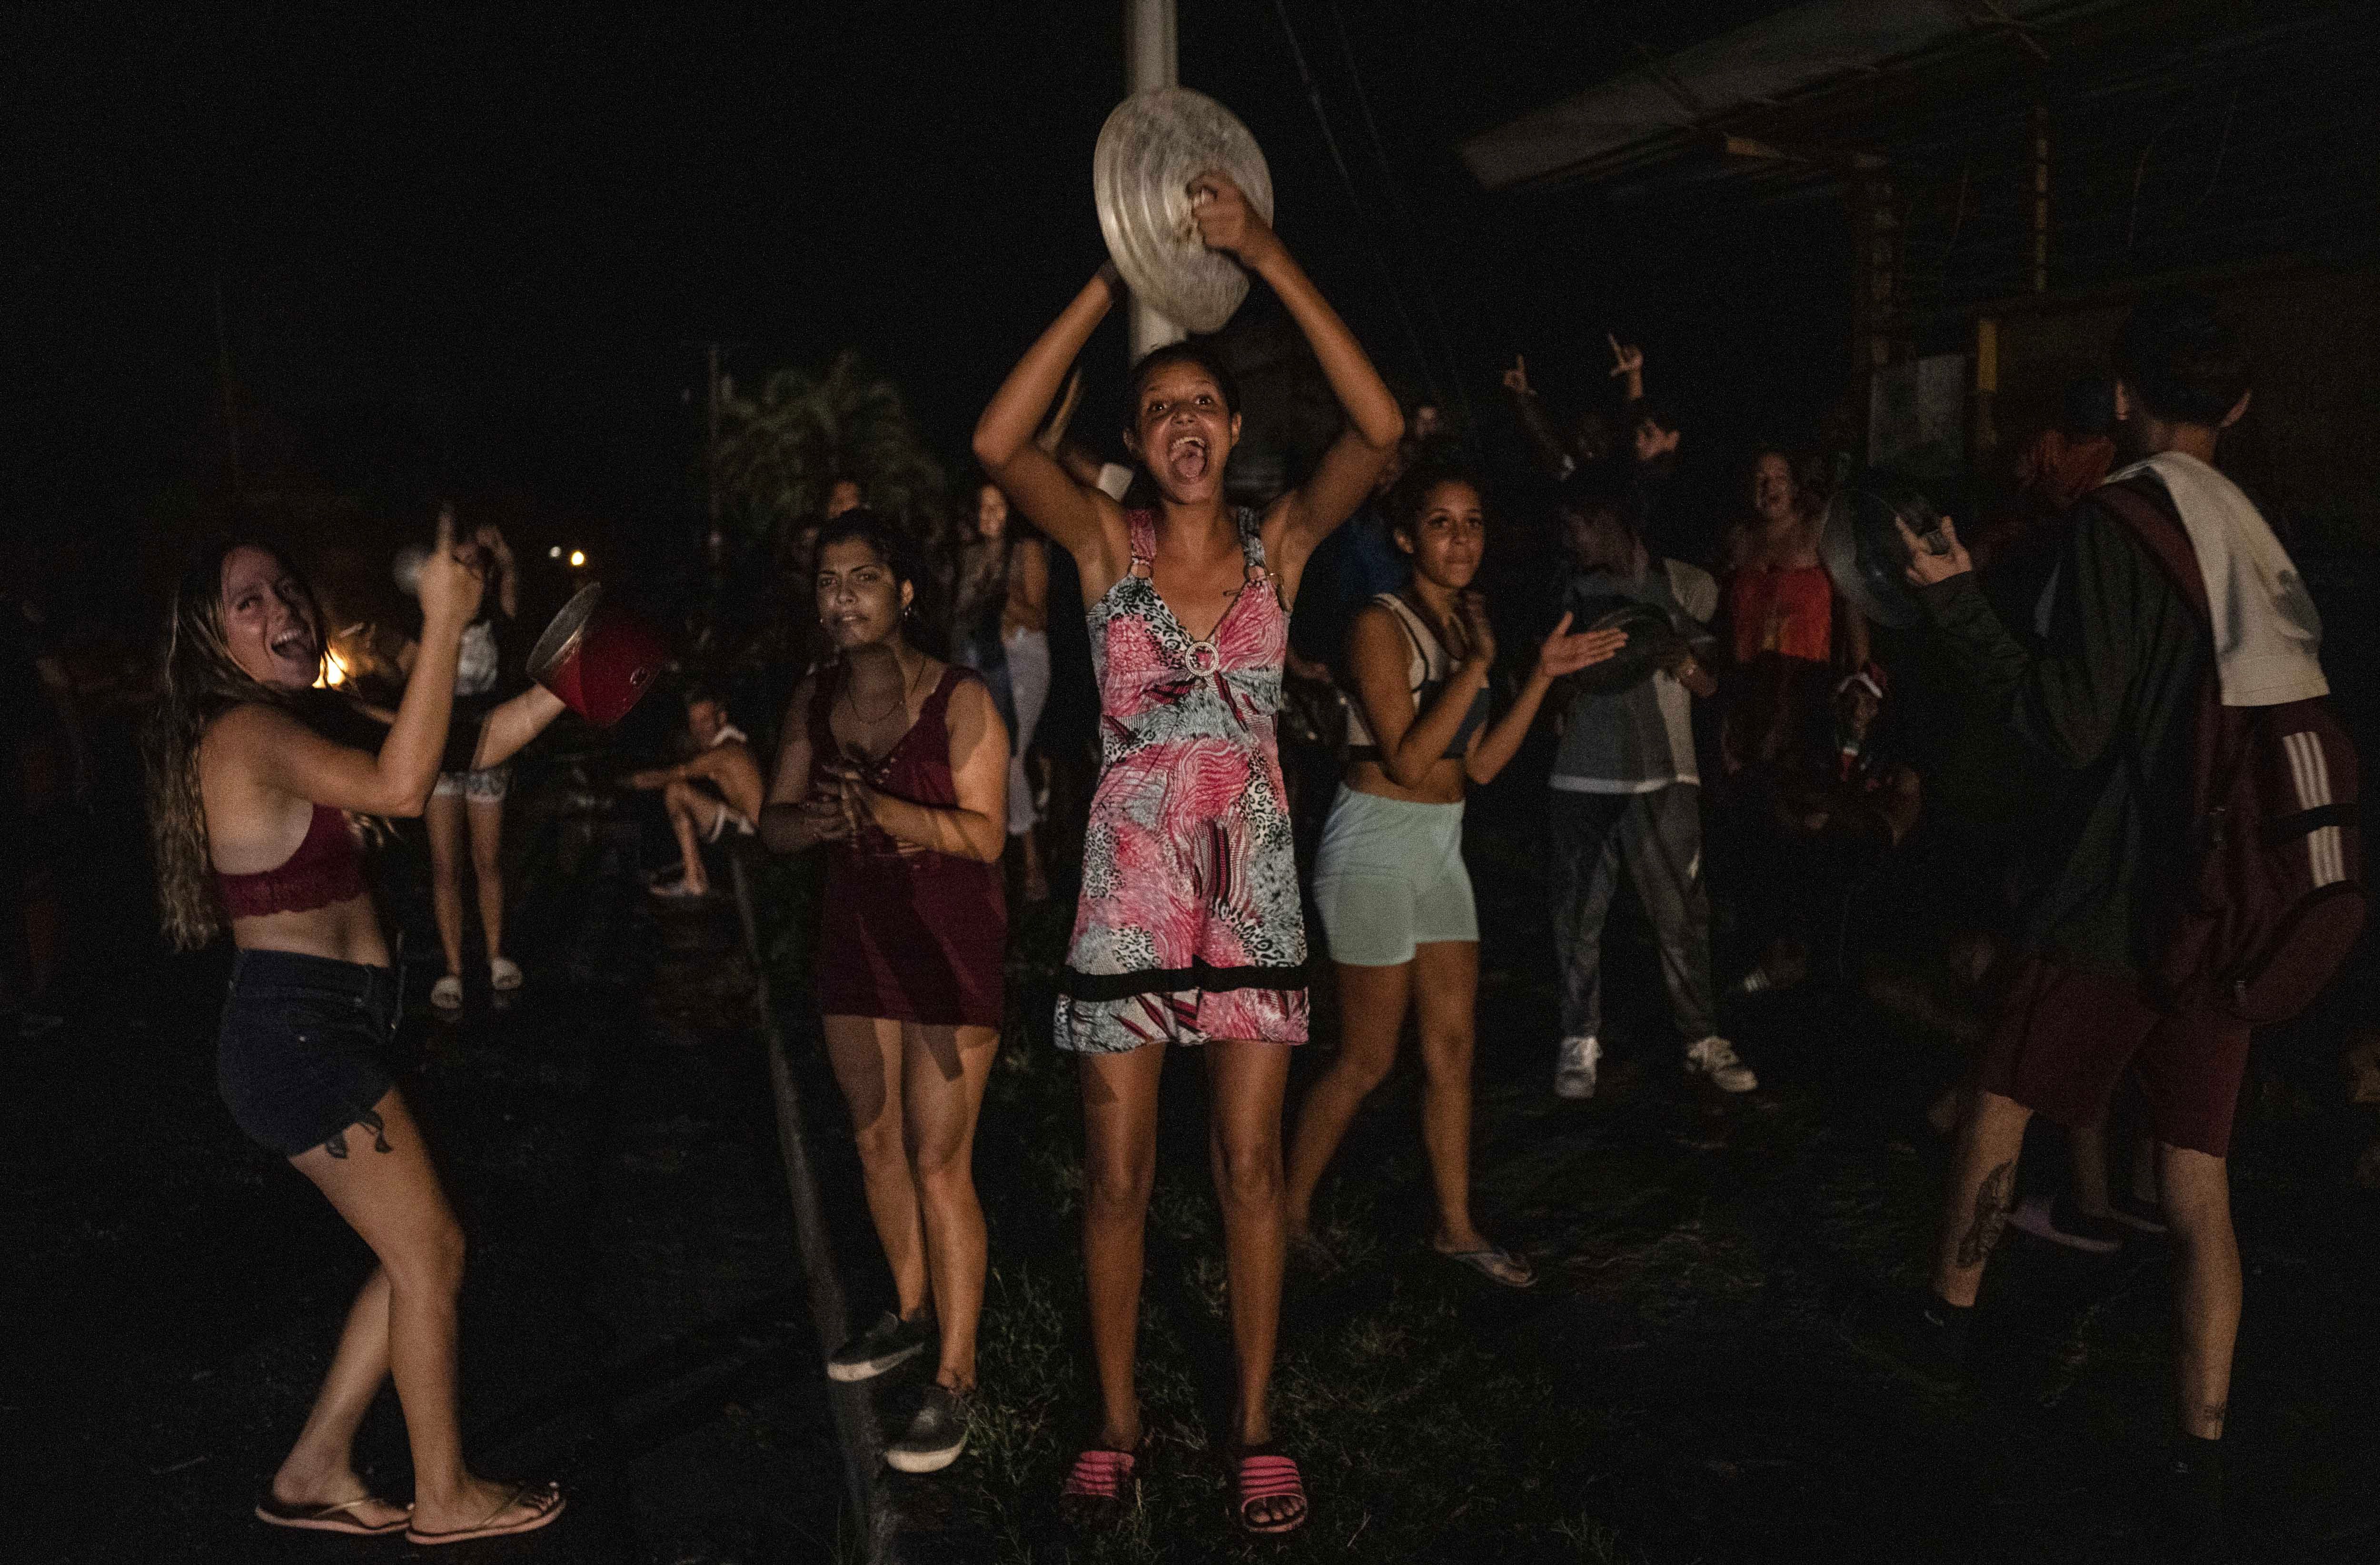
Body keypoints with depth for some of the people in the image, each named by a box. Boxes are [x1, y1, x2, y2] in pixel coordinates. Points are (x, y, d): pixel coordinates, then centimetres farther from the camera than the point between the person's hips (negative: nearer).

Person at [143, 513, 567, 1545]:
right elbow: (401, 788, -34)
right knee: (430, 1251, 2)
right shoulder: (247, 731, -16)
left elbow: (465, 753, 14)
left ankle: (314, 1476, 27)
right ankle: (444, 1500, 17)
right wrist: (445, 625, -35)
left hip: (319, 1032, 10)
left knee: (416, 1257, 15)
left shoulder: (306, 719, 14)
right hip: (296, 1033, -10)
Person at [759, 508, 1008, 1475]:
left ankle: (955, 1375, 4)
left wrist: (879, 808, -31)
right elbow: (774, 823, 3)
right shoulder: (814, 701, 4)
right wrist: (817, 820, -20)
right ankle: (914, 1313, 35)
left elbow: (985, 834, -18)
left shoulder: (959, 700, -13)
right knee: (876, 1143, 16)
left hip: (949, 952, -6)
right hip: (856, 944, 6)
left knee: (939, 1162, -6)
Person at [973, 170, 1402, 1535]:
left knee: (1252, 1170, 8)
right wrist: (1111, 285, -20)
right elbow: (998, 443, -19)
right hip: (1129, 897, 0)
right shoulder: (1108, 545, -2)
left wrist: (1268, 258, -19)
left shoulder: (1279, 546, 0)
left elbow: (1381, 432, -16)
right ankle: (1116, 1422, 25)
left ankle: (1258, 1426, 24)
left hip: (1254, 894, 1)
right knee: (1121, 1178, 8)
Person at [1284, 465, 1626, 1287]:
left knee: (1453, 1046, 10)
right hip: (1377, 842, -8)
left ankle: (1456, 1226, 22)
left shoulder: (1464, 623, 10)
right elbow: (1407, 762, -21)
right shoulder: (1381, 624, -14)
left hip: (1440, 846, 8)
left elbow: (1479, 765, 8)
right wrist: (1479, 666, -23)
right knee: (1367, 1059, 1)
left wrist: (1542, 676, 3)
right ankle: (1288, 1215, 18)